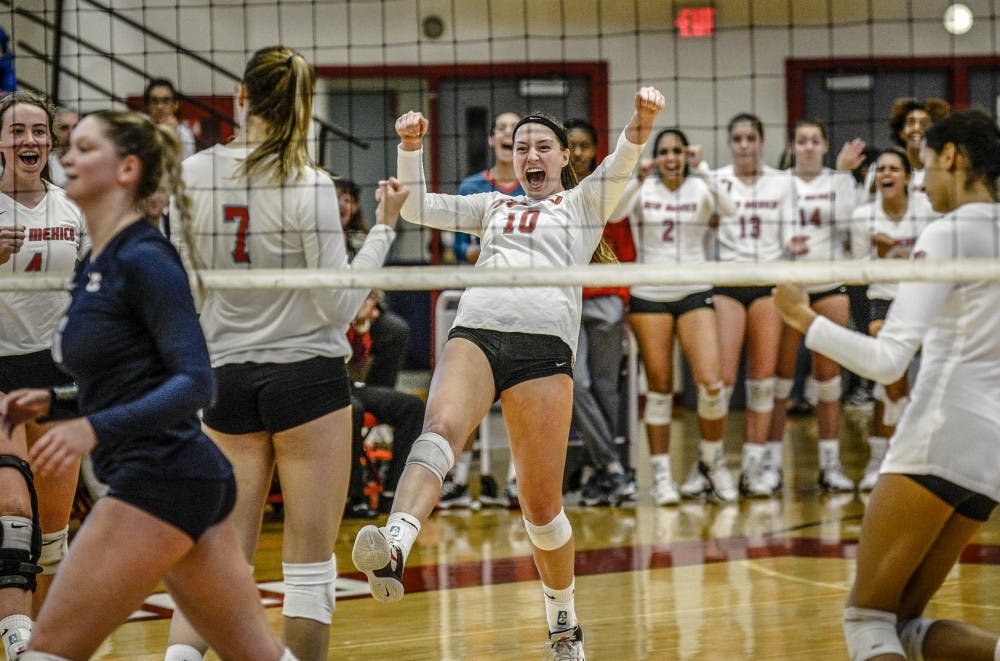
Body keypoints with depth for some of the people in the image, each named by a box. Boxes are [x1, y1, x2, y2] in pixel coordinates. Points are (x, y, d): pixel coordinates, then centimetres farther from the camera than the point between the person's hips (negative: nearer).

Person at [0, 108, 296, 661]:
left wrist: (94, 428, -27)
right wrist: (52, 403, 10)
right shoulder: (94, 265, 16)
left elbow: (194, 383, -18)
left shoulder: (143, 259, -12)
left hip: (161, 480, -10)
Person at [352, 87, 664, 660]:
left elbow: (619, 169, 1)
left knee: (542, 505, -3)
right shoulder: (495, 207, 30)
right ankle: (394, 548, -54)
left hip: (544, 343, -1)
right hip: (475, 331, 2)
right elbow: (418, 208, 25)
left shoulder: (583, 203, 21)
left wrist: (641, 123, -20)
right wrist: (411, 147, 8)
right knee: (440, 429, -30)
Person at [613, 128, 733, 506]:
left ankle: (713, 459, 11)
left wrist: (701, 169, -30)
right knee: (659, 386, 1)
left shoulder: (700, 188, 2)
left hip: (694, 293, 0)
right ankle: (661, 474, 8)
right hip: (649, 295, 0)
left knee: (712, 383, -12)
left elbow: (727, 209, -19)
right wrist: (639, 180, -32)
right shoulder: (643, 190, 3)